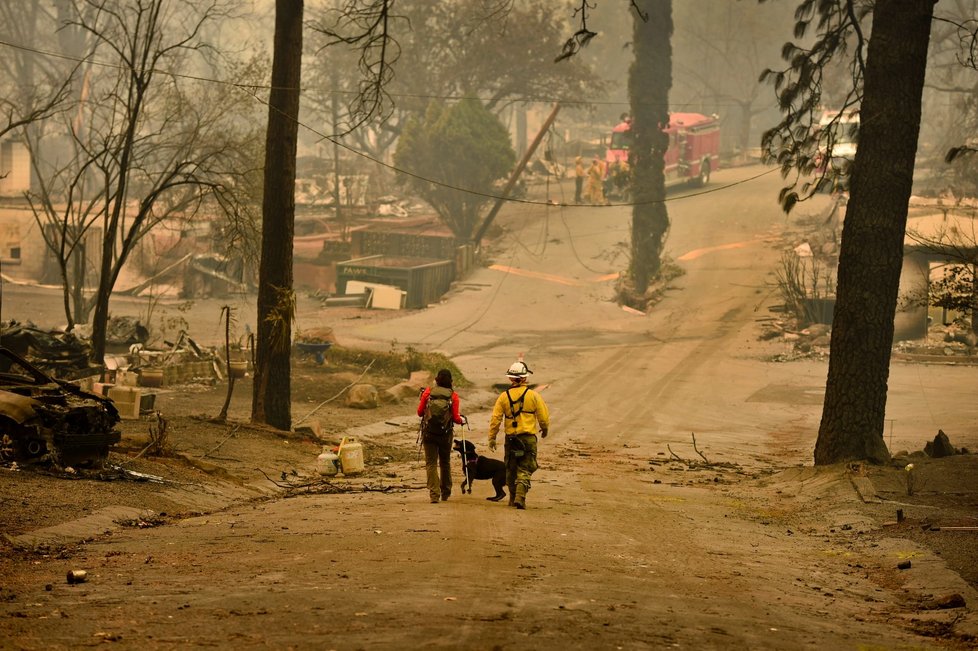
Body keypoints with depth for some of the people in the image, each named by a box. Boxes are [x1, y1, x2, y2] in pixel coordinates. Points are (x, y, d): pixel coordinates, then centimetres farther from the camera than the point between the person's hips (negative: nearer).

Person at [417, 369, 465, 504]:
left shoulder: (428, 392, -5)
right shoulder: (453, 396, -6)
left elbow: (420, 412, 1)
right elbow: (455, 418, -5)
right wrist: (462, 419, 18)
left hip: (429, 433, -1)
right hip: (446, 434, 1)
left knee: (431, 463, 2)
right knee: (445, 463, 18)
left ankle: (434, 494, -9)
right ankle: (445, 493, 29)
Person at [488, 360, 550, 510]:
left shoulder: (504, 396, -1)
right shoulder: (532, 395, -5)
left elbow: (495, 419, -1)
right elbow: (543, 416, 1)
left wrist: (492, 438, 7)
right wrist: (545, 429, 21)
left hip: (510, 438, 2)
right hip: (528, 438, -2)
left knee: (511, 470, 16)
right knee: (524, 470, -1)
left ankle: (513, 498, 23)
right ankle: (520, 497, -19)